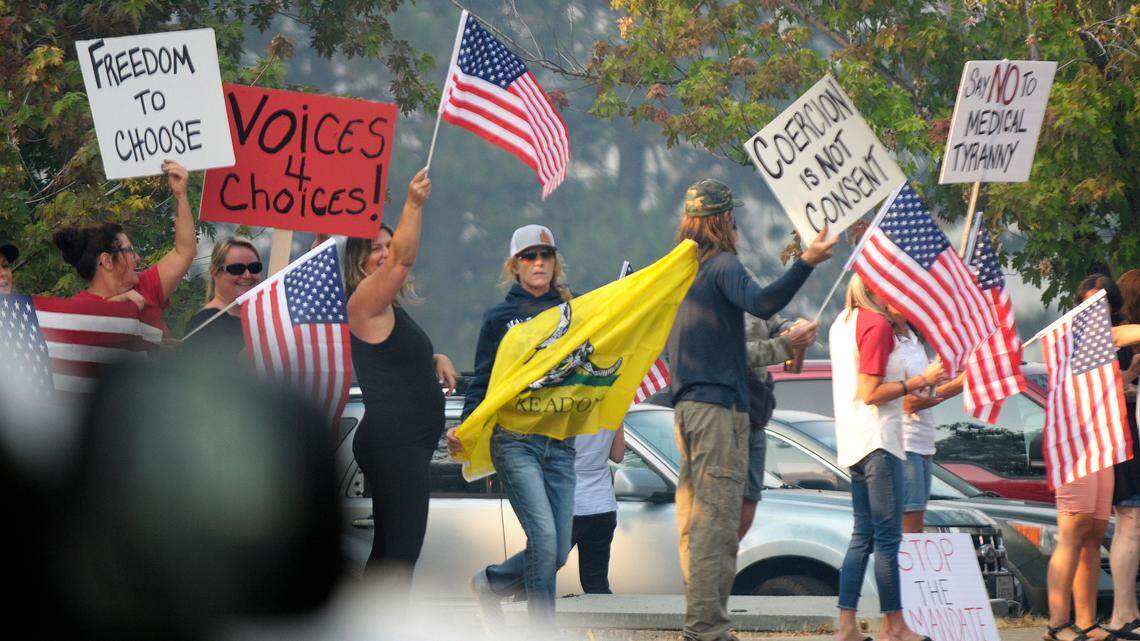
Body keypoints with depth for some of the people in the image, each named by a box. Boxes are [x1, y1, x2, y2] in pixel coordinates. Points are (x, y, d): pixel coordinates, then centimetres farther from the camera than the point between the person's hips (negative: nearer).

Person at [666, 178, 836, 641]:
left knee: (694, 516, 10)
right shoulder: (722, 265, -7)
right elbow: (760, 303, -28)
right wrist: (805, 264, -37)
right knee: (717, 518, -11)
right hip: (720, 404, -8)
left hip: (685, 406, 8)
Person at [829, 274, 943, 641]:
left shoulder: (843, 322, 16)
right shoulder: (877, 325, -13)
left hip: (853, 443, 10)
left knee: (863, 535, 10)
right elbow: (870, 393, -18)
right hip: (877, 440, -10)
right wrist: (920, 381, -14)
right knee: (887, 535, -5)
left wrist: (904, 385, 21)